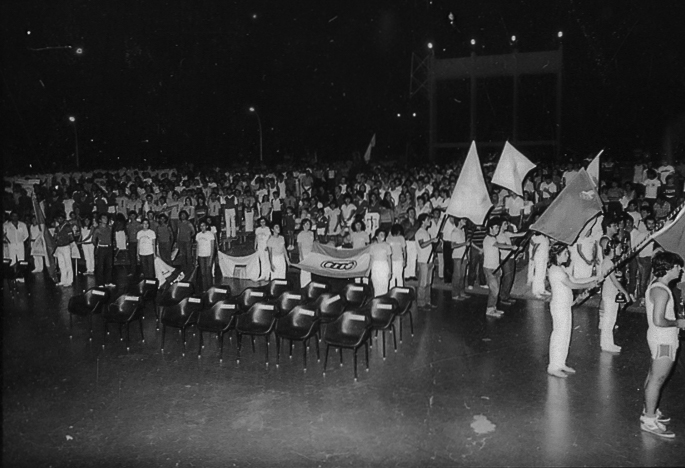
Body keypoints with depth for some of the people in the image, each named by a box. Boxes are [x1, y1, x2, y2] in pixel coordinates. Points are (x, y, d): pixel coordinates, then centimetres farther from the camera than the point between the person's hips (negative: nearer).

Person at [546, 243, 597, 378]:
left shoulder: (560, 268, 12)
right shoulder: (555, 270, -19)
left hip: (565, 306, 10)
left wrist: (591, 279, 10)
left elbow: (572, 281, 13)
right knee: (559, 336, -2)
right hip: (559, 307, -10)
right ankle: (553, 367, 7)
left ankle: (560, 364, 25)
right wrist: (589, 285, -7)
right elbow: (572, 285, -19)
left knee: (565, 336, 15)